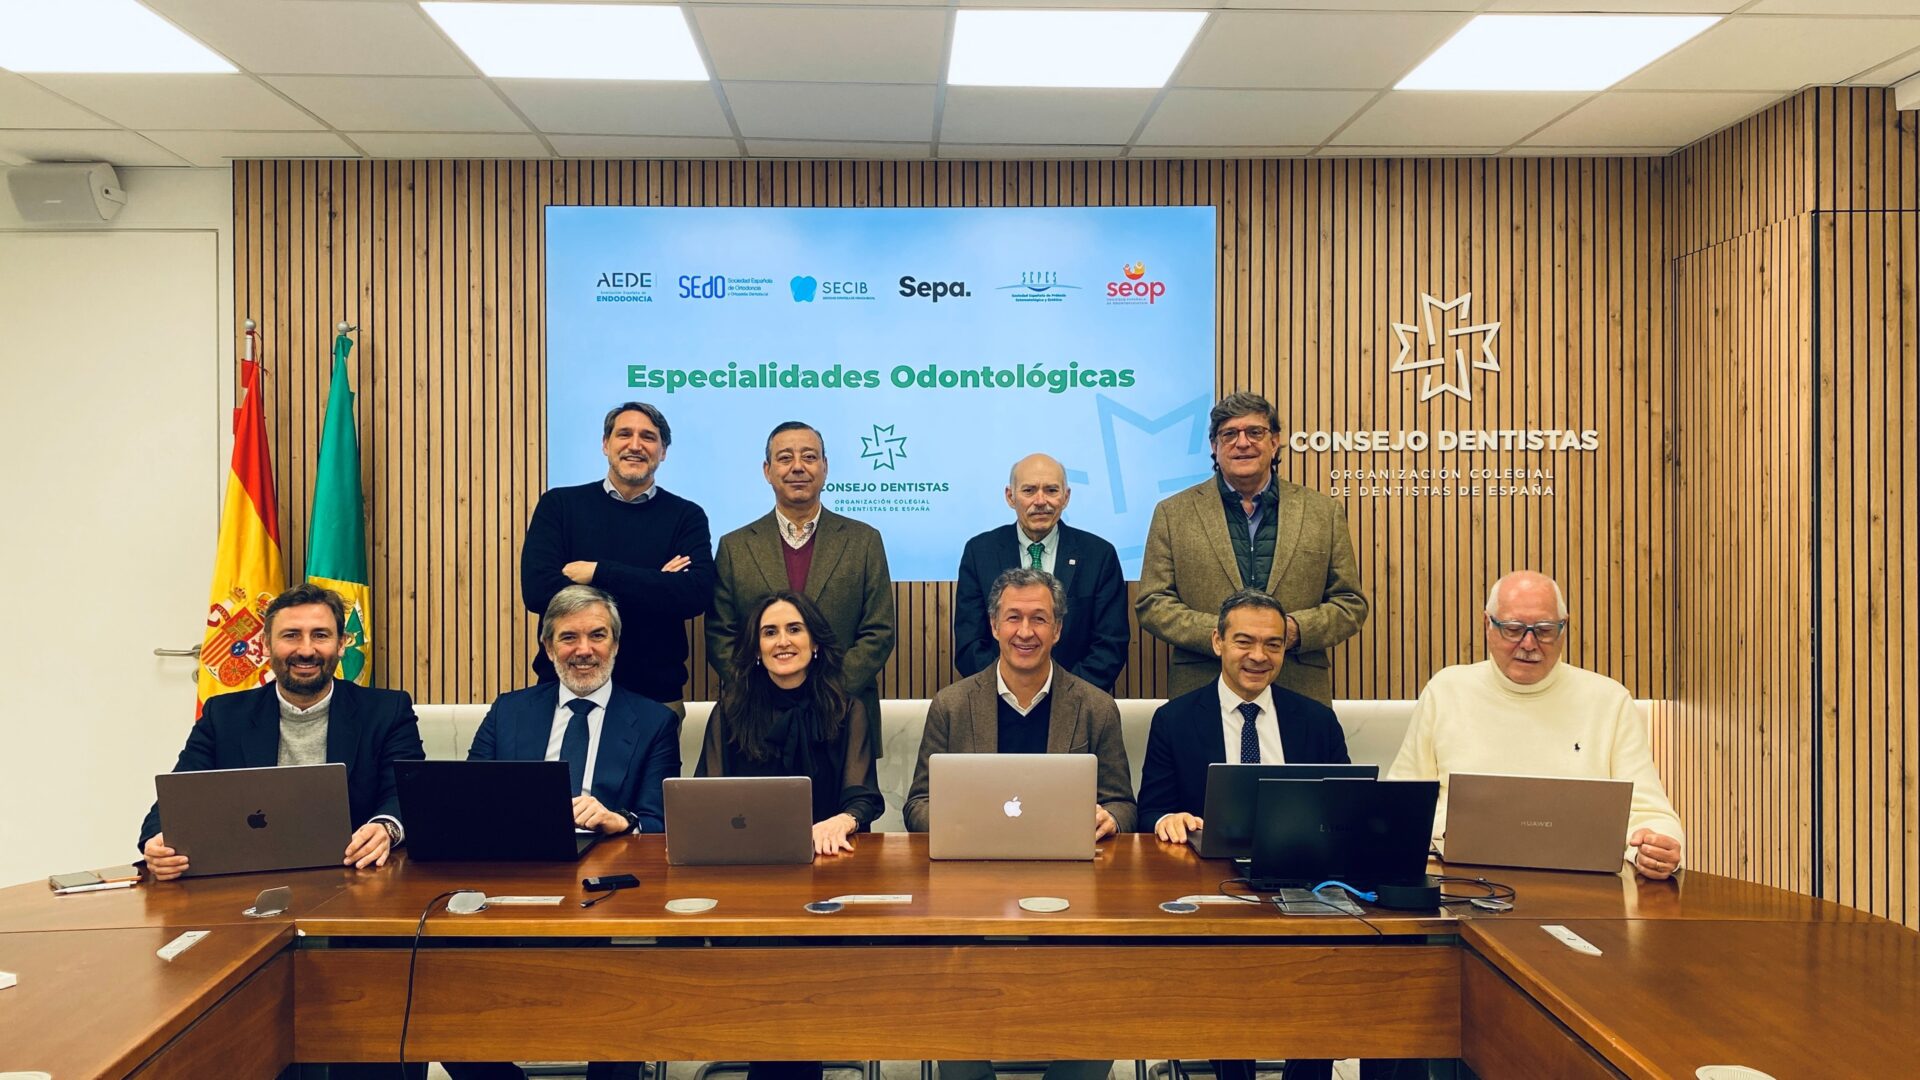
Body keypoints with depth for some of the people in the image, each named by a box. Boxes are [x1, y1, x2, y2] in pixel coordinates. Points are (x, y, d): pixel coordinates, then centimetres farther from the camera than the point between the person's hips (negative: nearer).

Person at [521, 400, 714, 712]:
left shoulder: (686, 517, 0)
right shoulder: (559, 505, 0)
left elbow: (695, 594, -16)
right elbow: (538, 589, -13)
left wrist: (597, 572, -17)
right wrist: (652, 587, -14)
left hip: (656, 694, 0)